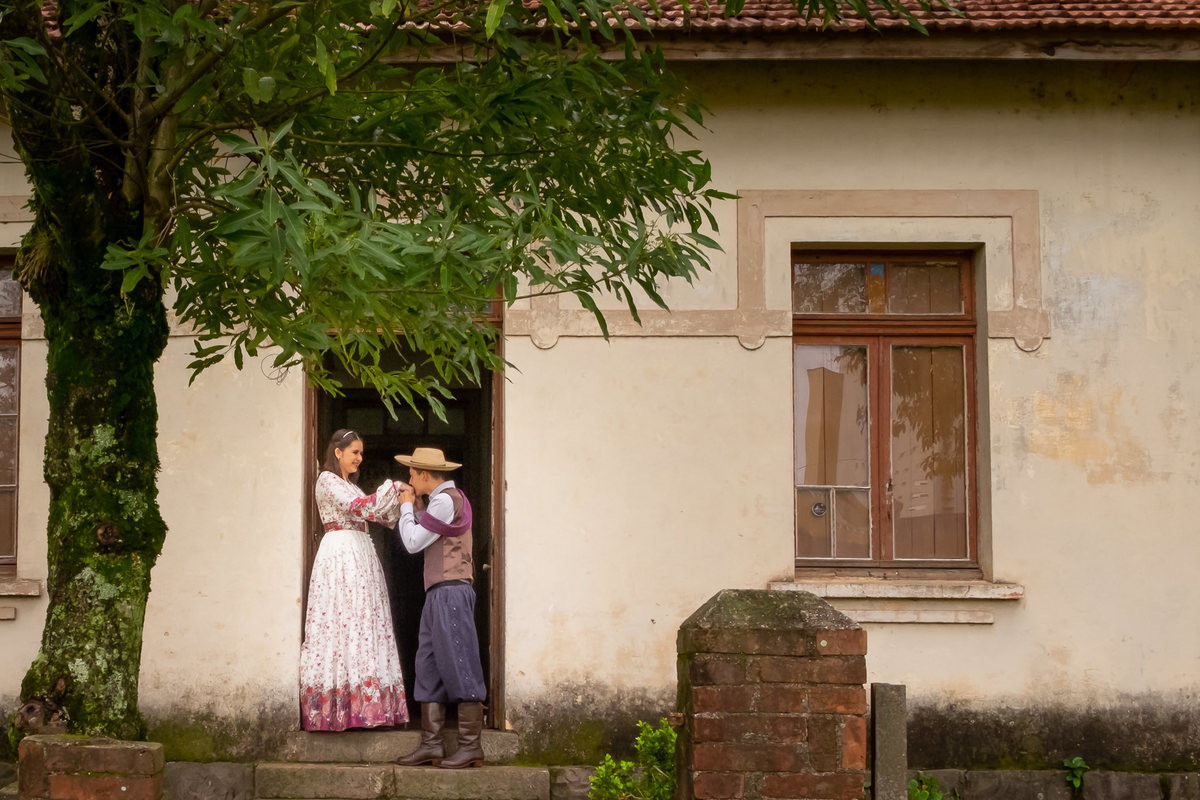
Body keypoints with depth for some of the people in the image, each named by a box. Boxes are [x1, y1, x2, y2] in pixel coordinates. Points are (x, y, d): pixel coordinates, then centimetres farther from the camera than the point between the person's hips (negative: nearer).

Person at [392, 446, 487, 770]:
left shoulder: (446, 500, -11)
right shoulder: (449, 498, 21)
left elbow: (413, 542, -10)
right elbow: (425, 537, 25)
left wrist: (406, 506, 3)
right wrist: (412, 505, 20)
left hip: (451, 592, -11)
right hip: (438, 595, 11)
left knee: (459, 668, -10)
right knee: (429, 669, 8)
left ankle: (471, 747, -10)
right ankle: (431, 745, 8)